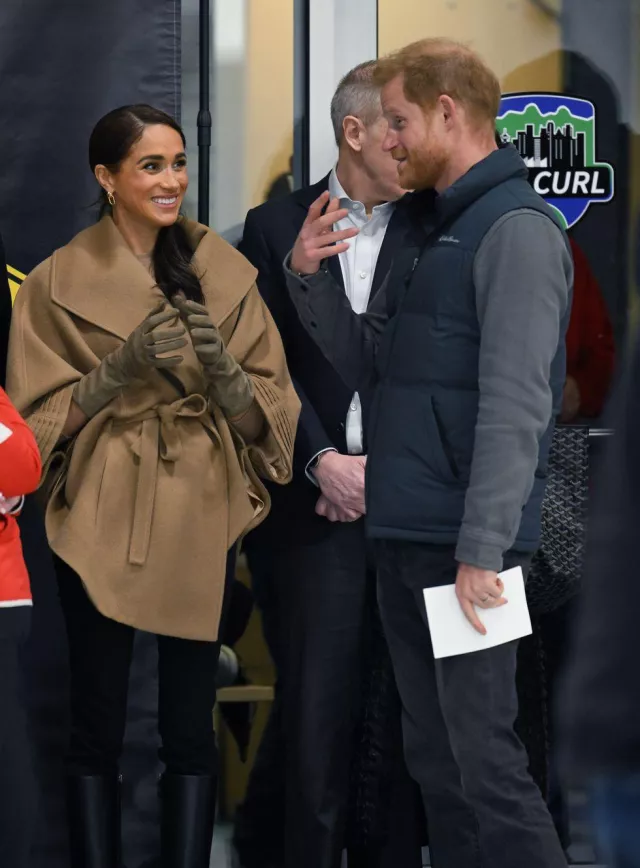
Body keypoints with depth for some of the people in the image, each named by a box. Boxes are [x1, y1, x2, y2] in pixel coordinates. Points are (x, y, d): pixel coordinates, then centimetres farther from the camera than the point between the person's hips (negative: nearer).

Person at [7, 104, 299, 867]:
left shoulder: (224, 272, 3)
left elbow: (268, 409, 3)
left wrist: (220, 368, -18)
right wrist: (121, 367, -17)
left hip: (200, 519, 2)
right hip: (101, 522, -2)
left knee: (190, 727, 4)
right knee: (97, 725, 3)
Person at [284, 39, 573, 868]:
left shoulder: (515, 229, -11)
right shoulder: (431, 231, 17)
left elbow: (514, 404, -18)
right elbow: (367, 362, 21)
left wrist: (482, 549, -22)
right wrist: (308, 277, 5)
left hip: (464, 545, -9)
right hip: (403, 541, 9)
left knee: (483, 757, -10)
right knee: (432, 757, 11)